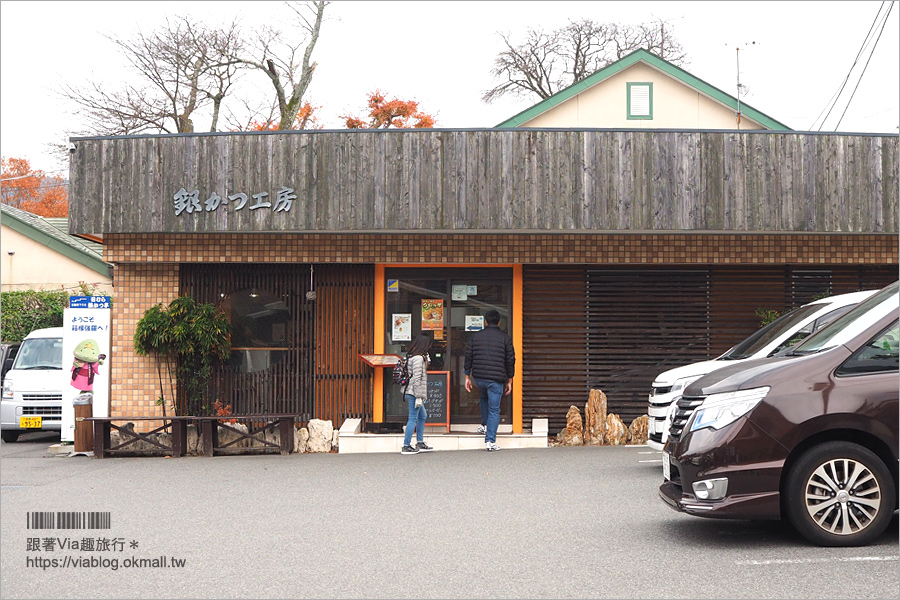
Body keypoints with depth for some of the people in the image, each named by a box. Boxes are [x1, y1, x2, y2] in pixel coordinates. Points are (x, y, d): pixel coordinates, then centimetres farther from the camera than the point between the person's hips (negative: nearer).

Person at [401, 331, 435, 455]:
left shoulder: (411, 356, 11)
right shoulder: (418, 358, -17)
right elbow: (417, 378, -20)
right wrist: (419, 397, -19)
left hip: (411, 393, 10)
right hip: (414, 393, -10)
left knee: (422, 416, 19)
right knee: (413, 419, -4)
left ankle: (420, 443, 25)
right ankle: (406, 447, 1)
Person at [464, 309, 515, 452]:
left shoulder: (476, 336, 7)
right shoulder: (505, 337, 1)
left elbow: (468, 357, 7)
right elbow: (510, 360, 1)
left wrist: (467, 377, 13)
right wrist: (509, 381, 8)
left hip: (478, 377, 3)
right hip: (496, 379, -3)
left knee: (484, 398, 33)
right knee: (494, 410, 1)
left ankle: (485, 425, 30)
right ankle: (490, 441, -4)